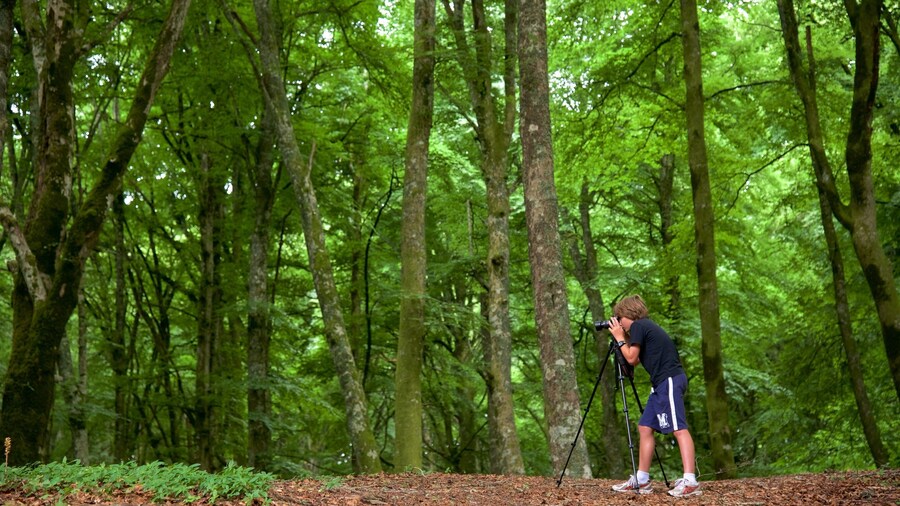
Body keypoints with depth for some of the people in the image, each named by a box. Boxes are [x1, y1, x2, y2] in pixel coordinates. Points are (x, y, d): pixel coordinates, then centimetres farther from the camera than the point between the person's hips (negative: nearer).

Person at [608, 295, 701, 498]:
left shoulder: (638, 326, -4)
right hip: (663, 383, 10)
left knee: (679, 428, -16)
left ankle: (690, 481, -23)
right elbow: (636, 360, 25)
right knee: (645, 427, 10)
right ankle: (641, 480, 12)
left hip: (670, 381, -10)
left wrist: (620, 338, 5)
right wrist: (624, 339, 20)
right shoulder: (646, 326, 24)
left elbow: (631, 358, -6)